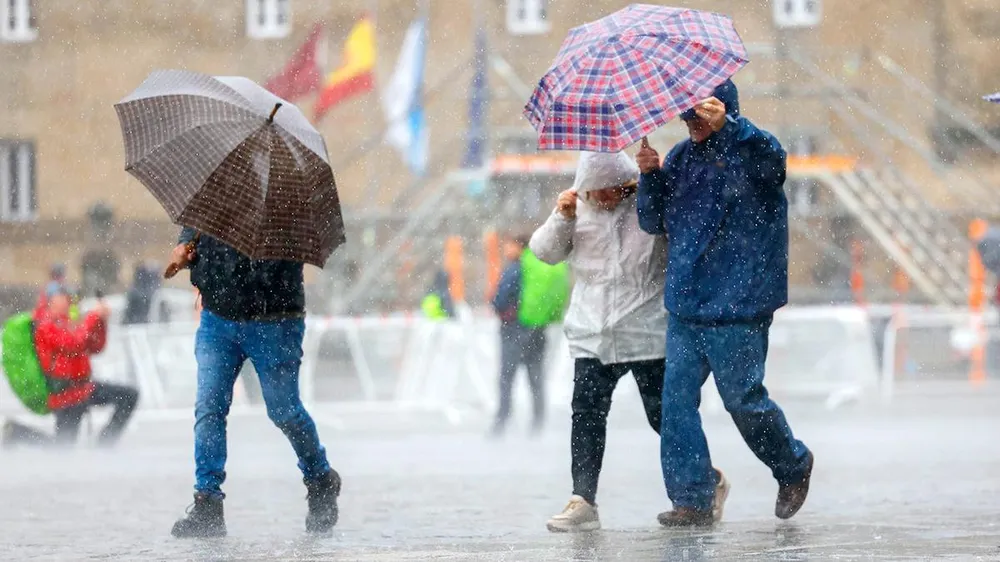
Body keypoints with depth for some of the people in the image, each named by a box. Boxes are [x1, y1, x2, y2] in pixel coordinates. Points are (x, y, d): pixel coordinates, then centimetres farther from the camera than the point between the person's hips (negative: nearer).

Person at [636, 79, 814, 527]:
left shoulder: (749, 150, -5)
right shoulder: (681, 158, 13)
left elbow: (771, 158, -31)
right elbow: (654, 222, 16)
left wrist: (727, 125, -48)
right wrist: (650, 176, -3)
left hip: (737, 308, -6)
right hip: (685, 305, 6)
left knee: (743, 399, 2)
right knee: (676, 399, -3)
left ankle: (793, 467, 27)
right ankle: (691, 498, 2)